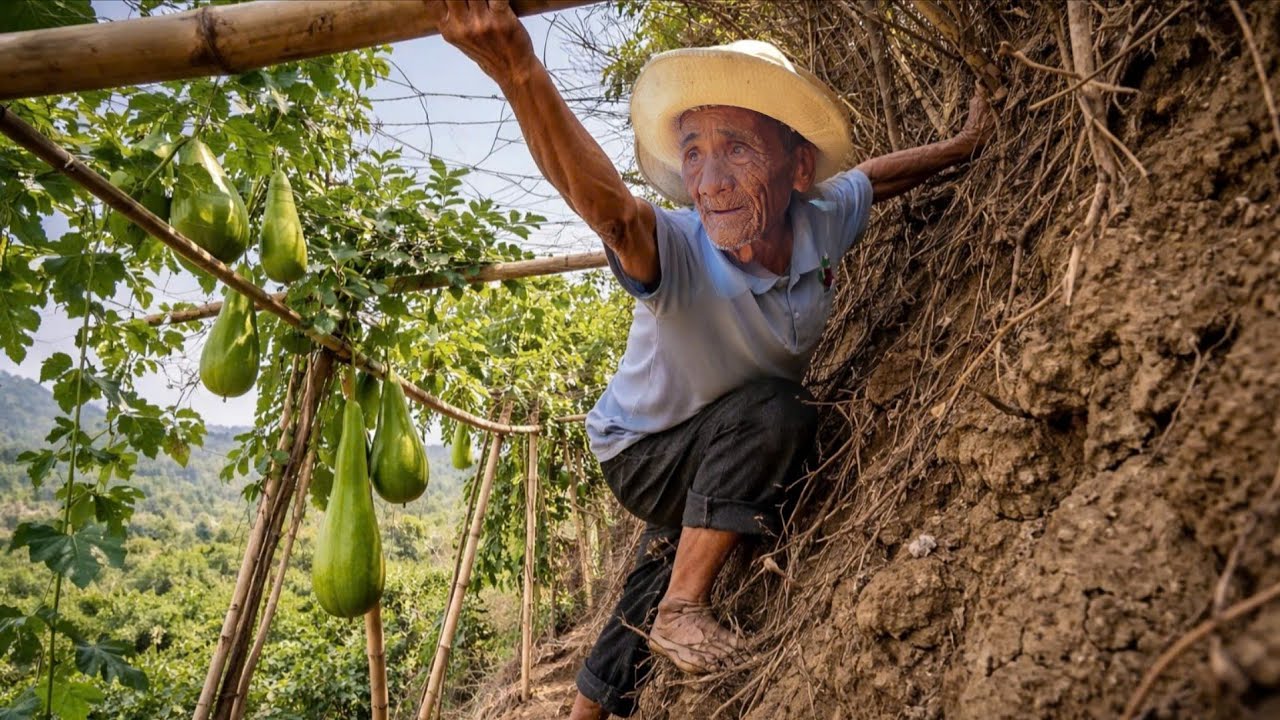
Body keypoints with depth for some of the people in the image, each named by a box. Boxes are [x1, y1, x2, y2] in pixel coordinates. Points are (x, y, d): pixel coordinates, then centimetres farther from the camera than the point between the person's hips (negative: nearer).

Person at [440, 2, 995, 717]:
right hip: (645, 451, -6)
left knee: (664, 566, 23)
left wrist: (965, 146, 12)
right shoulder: (677, 254, -39)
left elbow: (875, 172, 0)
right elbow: (607, 206, -62)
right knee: (777, 411, -32)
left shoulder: (823, 222, -23)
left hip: (738, 446, 6)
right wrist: (520, 73, -77)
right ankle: (682, 611, -19)